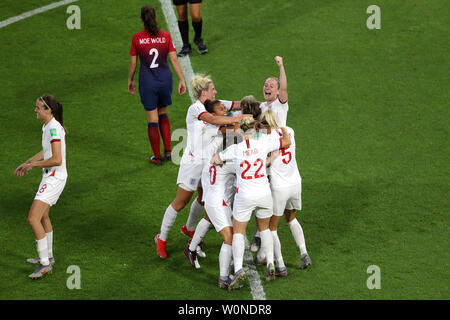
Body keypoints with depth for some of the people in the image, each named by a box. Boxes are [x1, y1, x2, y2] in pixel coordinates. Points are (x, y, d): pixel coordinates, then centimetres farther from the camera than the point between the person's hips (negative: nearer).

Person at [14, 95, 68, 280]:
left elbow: (57, 160, -27)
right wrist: (26, 163, 20)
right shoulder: (48, 126, 9)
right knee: (43, 216, 25)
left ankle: (45, 264, -11)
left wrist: (33, 165, -16)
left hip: (54, 179, -11)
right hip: (50, 177, 11)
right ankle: (47, 256, 41)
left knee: (33, 219, -15)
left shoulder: (54, 129, -22)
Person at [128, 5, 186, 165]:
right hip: (165, 79, 2)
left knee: (152, 120, 6)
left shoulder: (137, 38, -8)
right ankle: (168, 150, 16)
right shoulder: (165, 36, -5)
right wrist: (181, 80, 1)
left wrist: (130, 81, 13)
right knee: (163, 114, 23)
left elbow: (133, 63, -1)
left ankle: (157, 157, 12)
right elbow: (174, 59, -5)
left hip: (147, 81, -2)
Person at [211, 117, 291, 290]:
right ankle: (270, 265, 16)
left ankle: (238, 269, -10)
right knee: (264, 228, 25)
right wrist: (282, 126, 16)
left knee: (238, 232, 8)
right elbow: (287, 141, 1)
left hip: (244, 196, -2)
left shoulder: (235, 149, -14)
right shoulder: (263, 143, -11)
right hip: (264, 194, 2)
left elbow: (213, 160, -4)